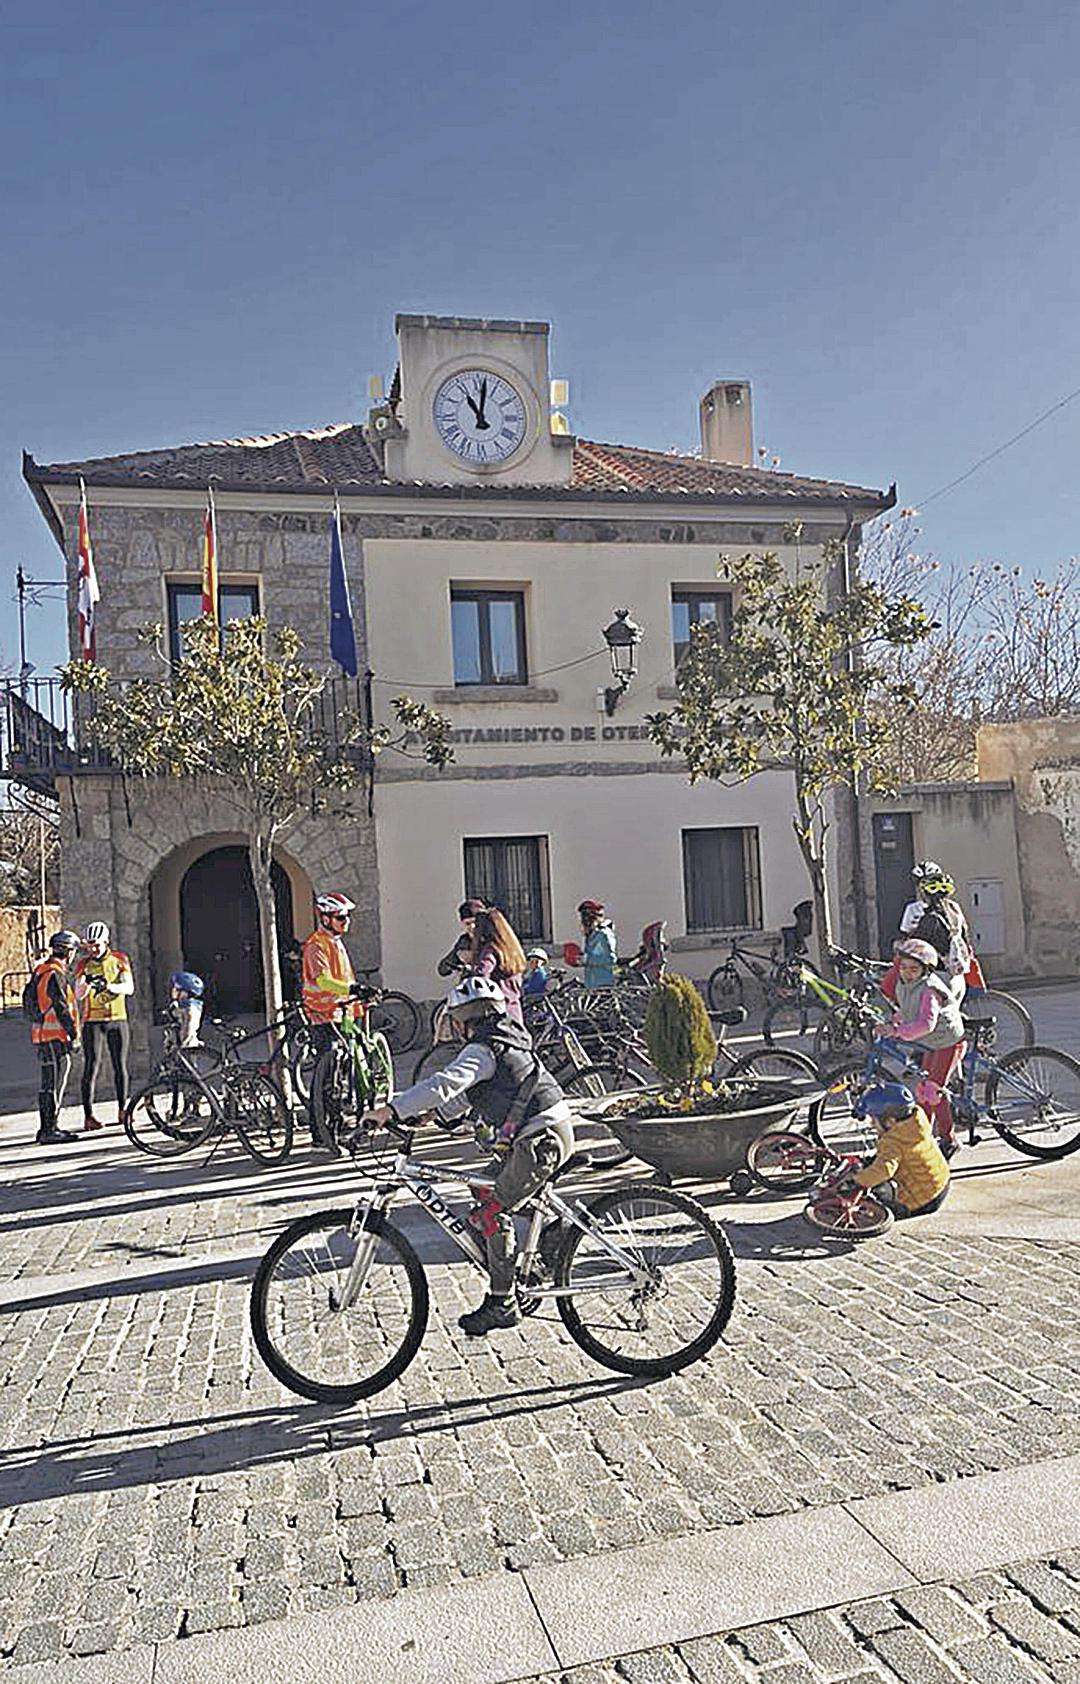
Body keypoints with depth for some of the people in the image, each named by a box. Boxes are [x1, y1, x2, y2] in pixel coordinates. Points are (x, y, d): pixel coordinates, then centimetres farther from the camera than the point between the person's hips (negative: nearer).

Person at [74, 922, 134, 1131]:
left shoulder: (120, 959, 3)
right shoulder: (83, 963, 1)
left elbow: (129, 988, -9)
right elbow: (78, 994, -10)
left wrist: (108, 986, -26)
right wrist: (86, 983, -31)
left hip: (118, 1019, 1)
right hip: (92, 1021, -1)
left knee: (120, 1066, 7)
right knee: (91, 1067, -6)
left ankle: (123, 1110, 18)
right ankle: (88, 1115, -6)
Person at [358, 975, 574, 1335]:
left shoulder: (483, 1050, -13)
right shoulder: (504, 1040, 18)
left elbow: (447, 1082, -29)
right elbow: (469, 1092, 25)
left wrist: (392, 1110, -33)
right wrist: (437, 1113, 14)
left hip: (541, 1139, -10)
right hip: (551, 1131, 10)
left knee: (492, 1212, -8)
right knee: (484, 1194, 17)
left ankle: (502, 1303, -1)